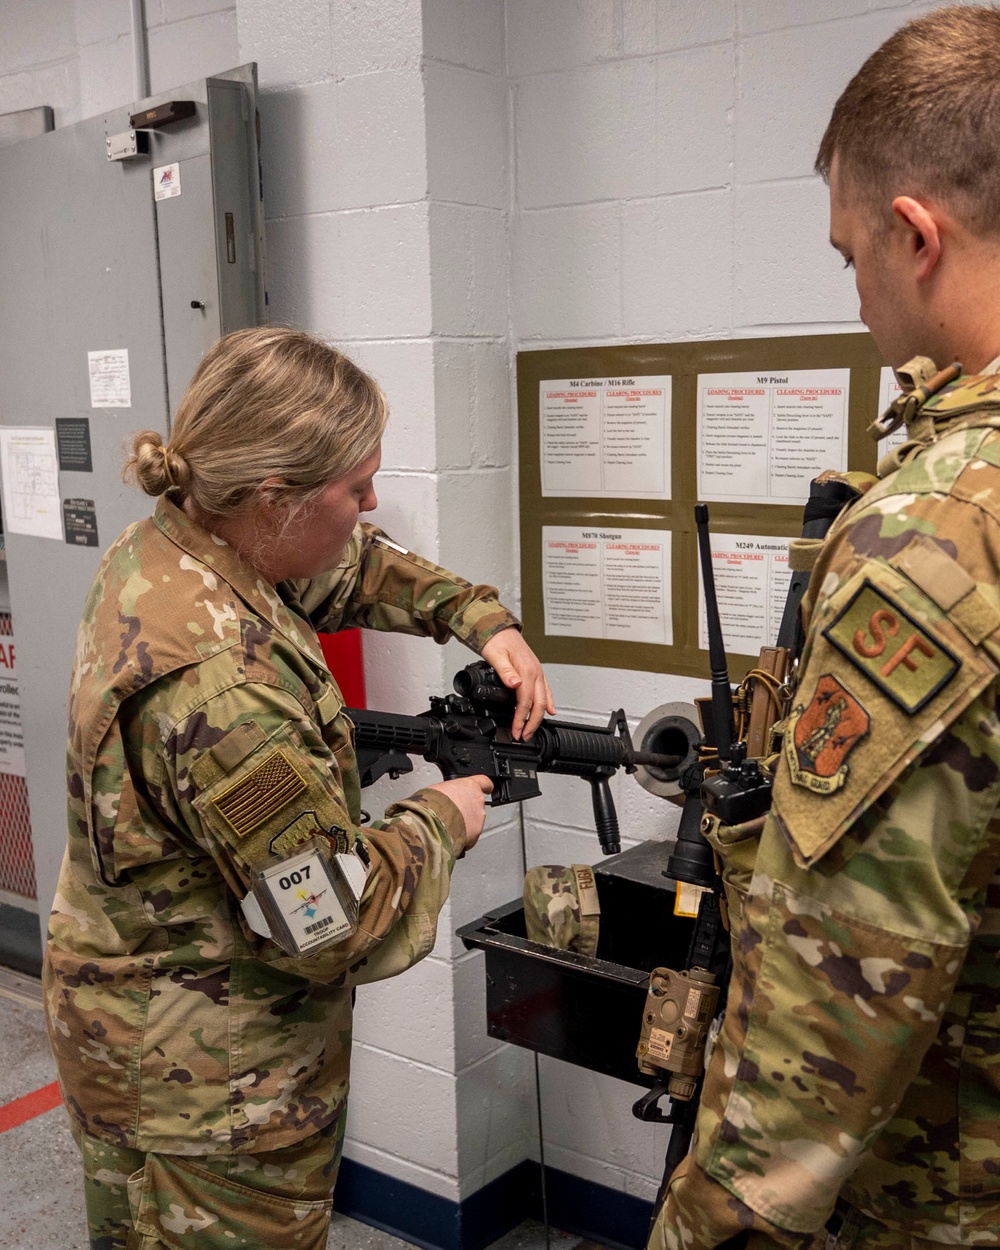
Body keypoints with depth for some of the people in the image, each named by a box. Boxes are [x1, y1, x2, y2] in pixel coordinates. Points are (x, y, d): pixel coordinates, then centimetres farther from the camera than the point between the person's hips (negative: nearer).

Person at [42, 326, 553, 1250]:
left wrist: (484, 619, -1)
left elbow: (352, 570, 11)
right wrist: (440, 820, -11)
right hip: (211, 1096, -9)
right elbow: (340, 925, -28)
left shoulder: (163, 548, -7)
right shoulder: (221, 685, -36)